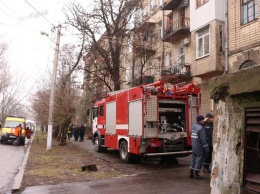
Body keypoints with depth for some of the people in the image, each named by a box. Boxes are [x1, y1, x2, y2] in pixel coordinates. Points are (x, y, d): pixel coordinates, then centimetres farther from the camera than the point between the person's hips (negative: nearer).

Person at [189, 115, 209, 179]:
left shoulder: (194, 126, 9)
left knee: (194, 159, 12)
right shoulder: (201, 128, -18)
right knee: (199, 160, 0)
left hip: (194, 146, 8)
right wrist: (207, 148, -14)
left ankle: (191, 174, 15)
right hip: (199, 147, -8)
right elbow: (203, 139, -20)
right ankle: (196, 174, 6)